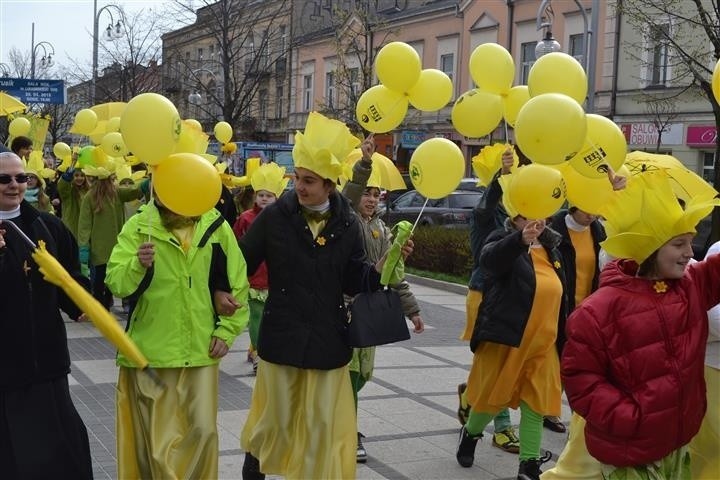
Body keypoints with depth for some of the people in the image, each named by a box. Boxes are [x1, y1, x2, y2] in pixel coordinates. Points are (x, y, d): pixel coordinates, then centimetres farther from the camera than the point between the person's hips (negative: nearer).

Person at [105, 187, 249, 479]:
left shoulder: (217, 227, 1)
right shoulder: (138, 226, -6)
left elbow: (238, 283, 10)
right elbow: (115, 282, -14)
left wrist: (227, 331, 5)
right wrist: (137, 266, -34)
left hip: (201, 350, 2)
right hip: (151, 350, -2)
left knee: (203, 431, 6)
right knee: (156, 436, 6)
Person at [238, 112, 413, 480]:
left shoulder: (346, 223, -2)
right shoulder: (275, 216, -7)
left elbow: (354, 281, -2)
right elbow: (242, 263, -4)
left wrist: (385, 264, -17)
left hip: (327, 339, 1)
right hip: (282, 336, -1)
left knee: (323, 425, 9)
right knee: (274, 418, 13)